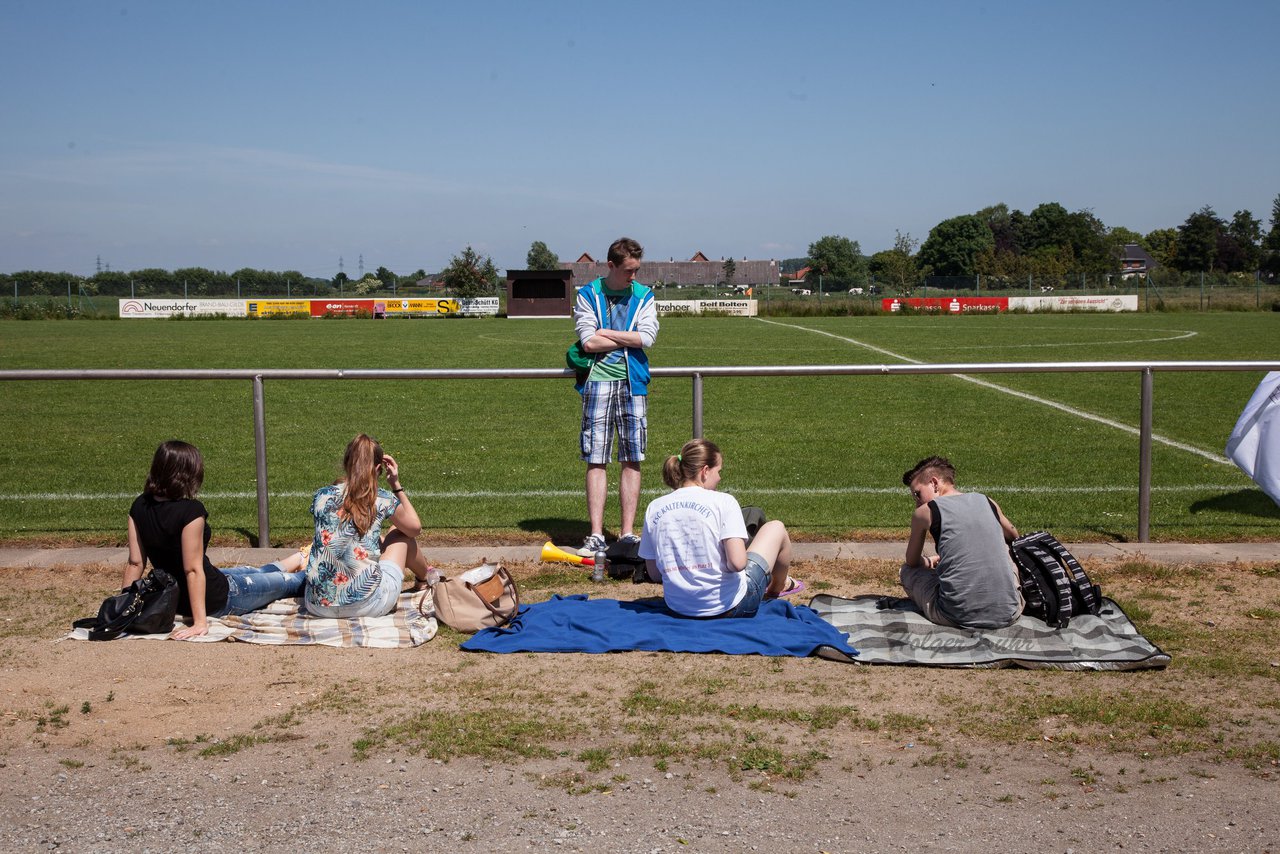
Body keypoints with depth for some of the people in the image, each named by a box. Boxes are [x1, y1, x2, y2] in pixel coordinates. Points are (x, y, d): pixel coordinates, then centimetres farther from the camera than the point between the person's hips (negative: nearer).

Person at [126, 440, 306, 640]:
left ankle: (302, 559, 60)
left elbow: (135, 563, -3)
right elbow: (193, 569, -27)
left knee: (254, 572, 35)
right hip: (214, 600, -8)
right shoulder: (191, 510, -28)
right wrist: (200, 622, -23)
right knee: (288, 581, 20)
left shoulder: (139, 506, -7)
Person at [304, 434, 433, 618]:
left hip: (318, 606, 4)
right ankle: (425, 576, 51)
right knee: (400, 534, 24)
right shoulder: (383, 500, -2)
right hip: (367, 606, -4)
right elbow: (415, 528, 18)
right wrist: (396, 485, 20)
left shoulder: (321, 496, 4)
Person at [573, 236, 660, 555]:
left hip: (633, 383, 2)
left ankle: (628, 534, 8)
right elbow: (588, 342, -9)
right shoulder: (587, 295, 3)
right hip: (598, 381, -2)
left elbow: (648, 337, -6)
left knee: (632, 460, 2)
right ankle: (596, 536, 0)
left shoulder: (644, 296, 8)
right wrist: (628, 339, -4)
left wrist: (605, 332, -6)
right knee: (595, 460, -3)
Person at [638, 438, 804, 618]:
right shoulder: (723, 501, -13)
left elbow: (654, 574, 2)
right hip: (729, 607, -5)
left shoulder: (654, 508, -1)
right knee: (776, 528, 19)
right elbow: (738, 562, -24)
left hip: (678, 608, 5)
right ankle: (777, 587, 47)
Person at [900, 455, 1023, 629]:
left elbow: (912, 562, 19)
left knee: (908, 570, 25)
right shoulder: (988, 502, 13)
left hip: (958, 616, -3)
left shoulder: (924, 512, 3)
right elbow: (1014, 537, 34)